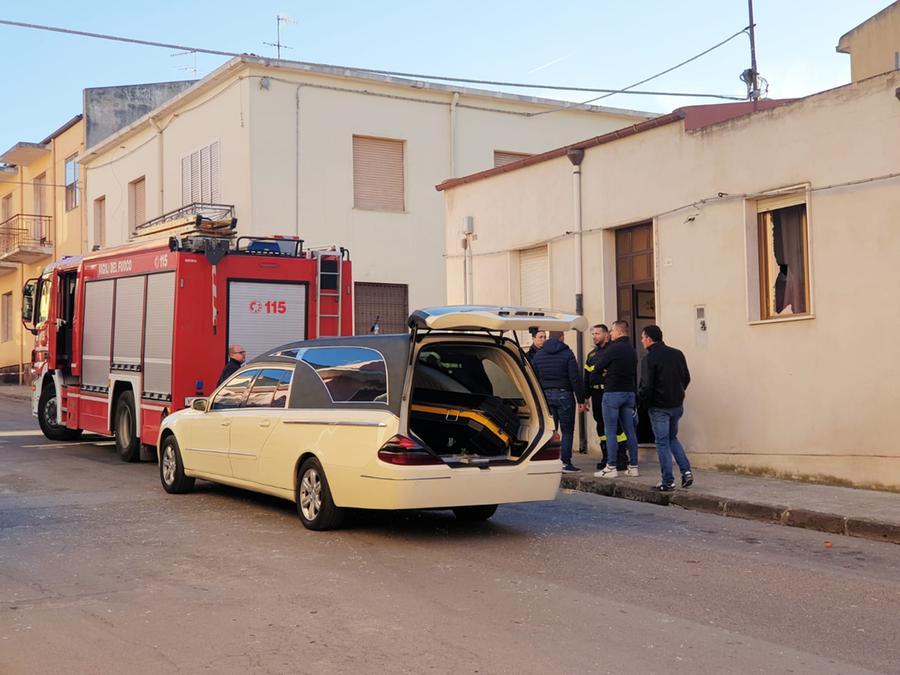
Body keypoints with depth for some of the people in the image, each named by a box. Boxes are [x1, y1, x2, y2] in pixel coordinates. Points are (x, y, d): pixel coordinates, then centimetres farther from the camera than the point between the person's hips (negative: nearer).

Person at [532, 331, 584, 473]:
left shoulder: (538, 355, 9)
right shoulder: (567, 354, -6)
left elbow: (535, 380, 11)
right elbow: (575, 379, -9)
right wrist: (580, 400, -5)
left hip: (546, 396, 4)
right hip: (564, 395, -4)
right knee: (567, 431, 1)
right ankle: (565, 463, -3)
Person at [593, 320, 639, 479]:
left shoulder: (613, 348, -12)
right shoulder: (632, 350, 13)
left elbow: (598, 366, -4)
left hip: (613, 393, -7)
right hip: (630, 393, 7)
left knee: (610, 431, -3)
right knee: (630, 431, 9)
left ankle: (611, 467, -4)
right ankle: (633, 466, 10)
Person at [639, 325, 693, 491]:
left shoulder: (649, 358, -15)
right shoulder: (677, 354, 4)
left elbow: (647, 386, -18)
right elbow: (686, 378, 10)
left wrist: (642, 401, -1)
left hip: (659, 407, -6)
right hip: (677, 405, 6)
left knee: (662, 443, 3)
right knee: (672, 438, 22)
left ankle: (668, 482, 4)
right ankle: (686, 470, 8)